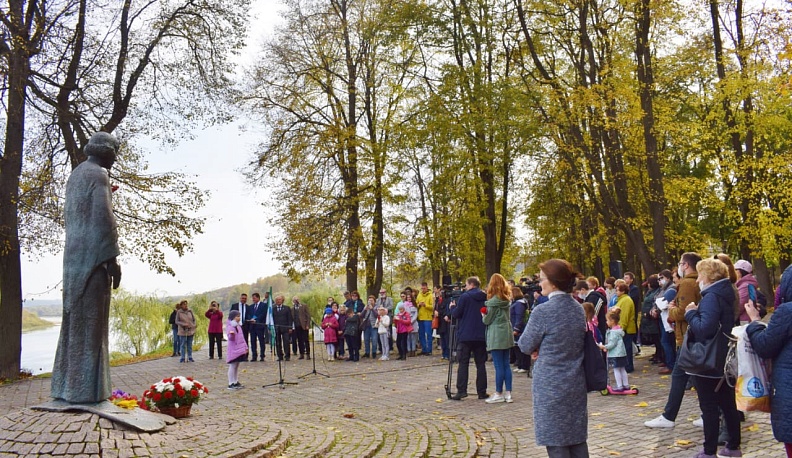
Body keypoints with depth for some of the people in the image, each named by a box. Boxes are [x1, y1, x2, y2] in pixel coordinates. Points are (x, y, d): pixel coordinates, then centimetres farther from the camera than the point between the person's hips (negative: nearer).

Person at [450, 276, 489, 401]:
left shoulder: (465, 296, -7)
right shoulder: (485, 298, 6)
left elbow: (456, 314, -7)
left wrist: (452, 307, 12)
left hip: (465, 336, -4)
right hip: (481, 336, 4)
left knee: (463, 363, 0)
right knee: (480, 364, 8)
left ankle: (461, 391, -4)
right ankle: (482, 392, 10)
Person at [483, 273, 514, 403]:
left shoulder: (493, 301, -13)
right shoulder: (506, 300, 8)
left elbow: (487, 320, -7)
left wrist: (483, 315, 13)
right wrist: (487, 315, 18)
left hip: (496, 335, -7)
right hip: (507, 333, 7)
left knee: (499, 366, -2)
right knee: (506, 365, 10)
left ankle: (499, 394, 5)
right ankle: (508, 393, 13)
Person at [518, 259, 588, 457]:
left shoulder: (543, 311, -18)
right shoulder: (579, 309, 5)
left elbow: (526, 345, -9)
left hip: (551, 386, -7)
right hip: (576, 383, 7)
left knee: (555, 442, 3)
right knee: (577, 437, 14)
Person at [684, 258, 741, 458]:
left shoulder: (711, 297, -19)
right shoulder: (725, 294, 9)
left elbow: (704, 329, -29)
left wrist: (691, 313, -13)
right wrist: (696, 313, 6)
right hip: (724, 359, 9)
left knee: (709, 408, -1)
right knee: (727, 404, 16)